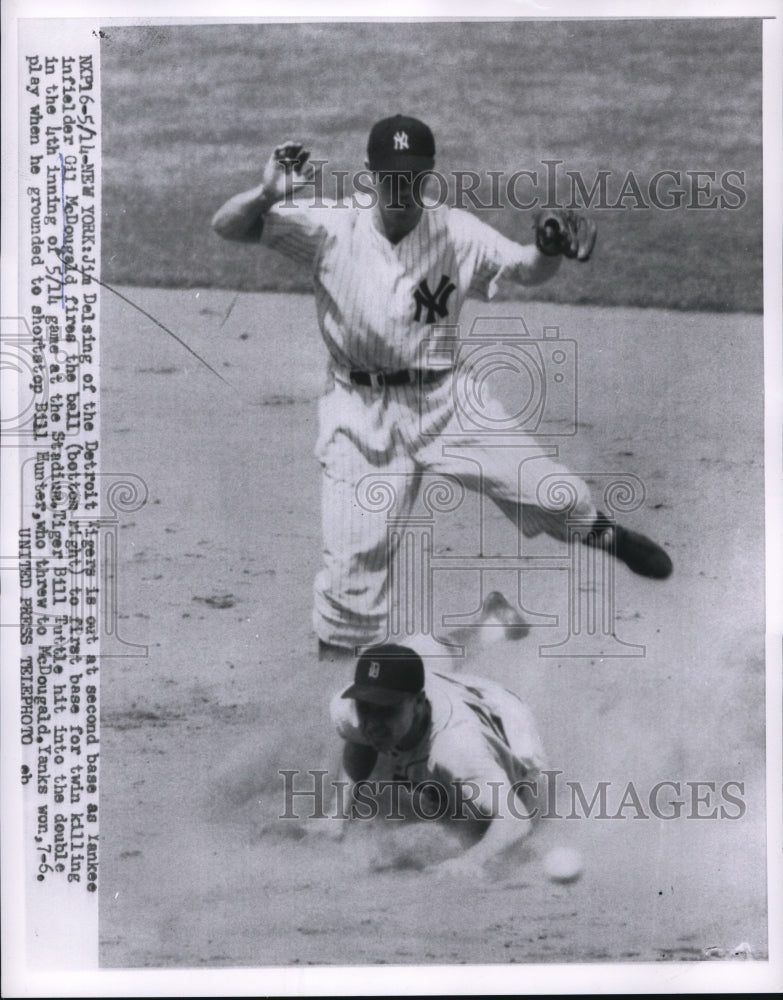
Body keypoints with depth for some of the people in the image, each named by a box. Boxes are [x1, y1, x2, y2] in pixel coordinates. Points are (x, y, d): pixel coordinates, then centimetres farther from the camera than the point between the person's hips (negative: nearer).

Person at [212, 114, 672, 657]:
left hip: (444, 398, 2)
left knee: (542, 485, 2)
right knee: (356, 551, -1)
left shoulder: (456, 231, -5)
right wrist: (267, 194, -37)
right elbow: (227, 227, -15)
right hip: (361, 412, -1)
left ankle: (603, 531, 37)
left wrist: (551, 249, -29)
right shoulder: (329, 226, -11)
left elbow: (525, 270, -5)